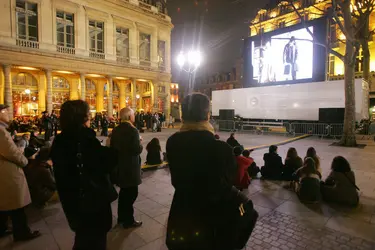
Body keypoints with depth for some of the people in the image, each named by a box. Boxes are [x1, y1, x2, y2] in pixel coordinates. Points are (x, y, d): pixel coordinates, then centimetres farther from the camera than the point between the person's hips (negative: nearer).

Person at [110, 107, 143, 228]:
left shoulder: (115, 130, 3)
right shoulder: (133, 130, -20)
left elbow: (112, 146, 7)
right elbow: (137, 150, -23)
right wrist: (140, 144, -4)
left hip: (119, 165, 8)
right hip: (130, 167, -8)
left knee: (124, 191, 22)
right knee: (131, 193, 6)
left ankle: (121, 217, 35)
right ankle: (128, 220, 17)